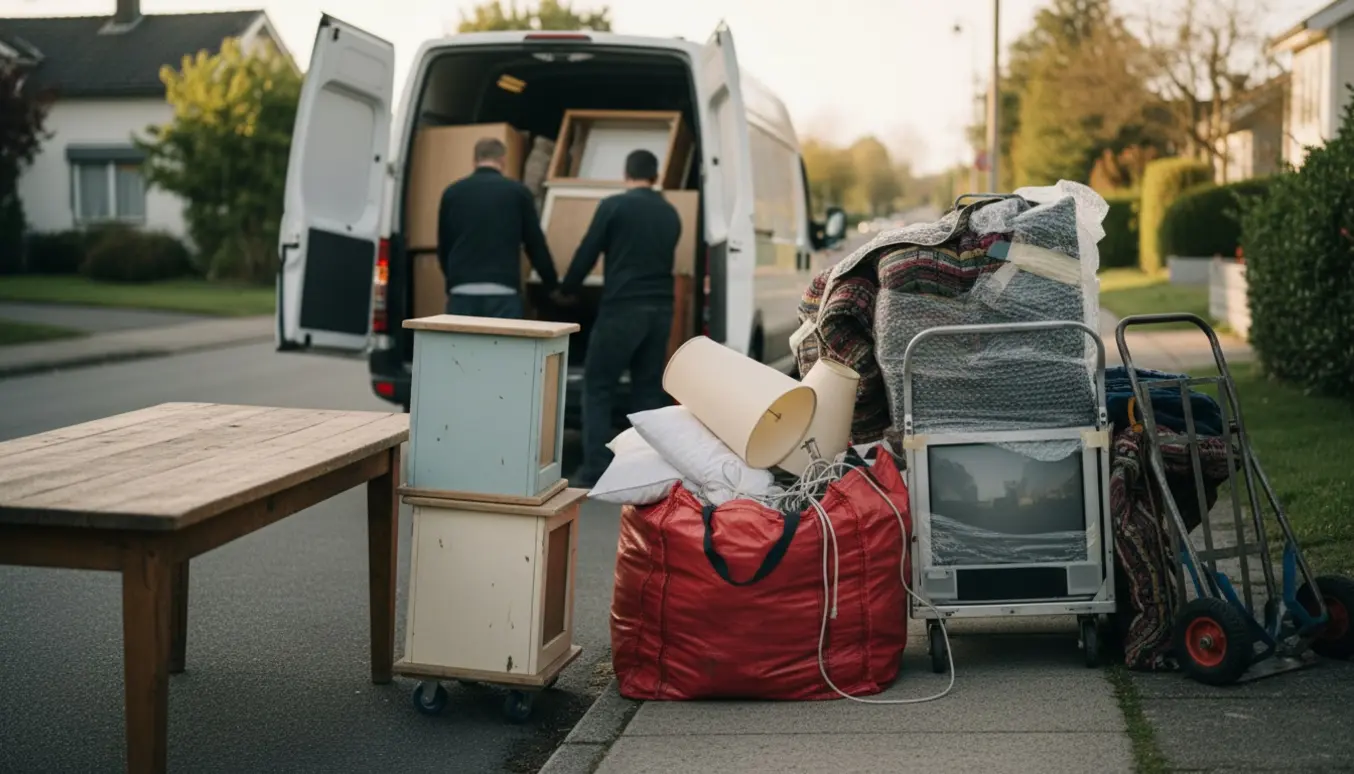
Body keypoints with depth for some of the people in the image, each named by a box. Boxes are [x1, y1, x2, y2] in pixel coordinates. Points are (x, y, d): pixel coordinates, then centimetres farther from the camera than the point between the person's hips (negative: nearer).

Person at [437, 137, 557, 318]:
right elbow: (536, 245, 8)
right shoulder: (518, 191, 4)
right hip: (503, 293, -2)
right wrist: (553, 285, 21)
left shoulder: (452, 192, 10)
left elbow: (443, 246, 16)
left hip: (462, 292, 2)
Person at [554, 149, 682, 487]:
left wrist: (565, 291, 13)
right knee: (649, 390, 11)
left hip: (621, 308, -5)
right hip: (660, 309, 5)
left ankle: (595, 471, -5)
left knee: (597, 387, 2)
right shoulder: (670, 214, 12)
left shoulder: (614, 206, -5)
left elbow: (587, 253, -2)